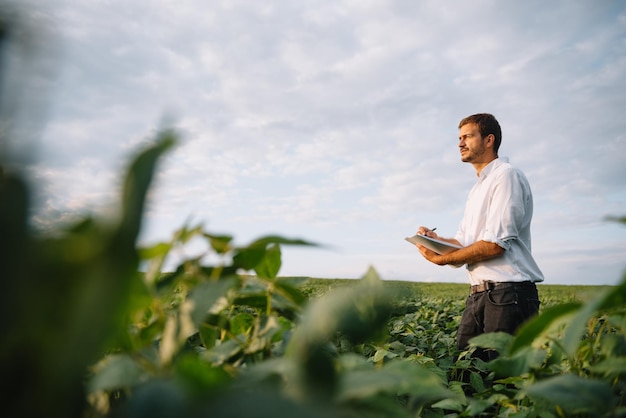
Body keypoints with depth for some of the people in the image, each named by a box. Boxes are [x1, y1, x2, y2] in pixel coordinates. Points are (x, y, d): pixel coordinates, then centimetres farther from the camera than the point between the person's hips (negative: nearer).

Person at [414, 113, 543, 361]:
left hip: (508, 294, -9)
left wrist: (442, 259, -12)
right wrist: (435, 240, -1)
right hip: (478, 294, 9)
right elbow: (463, 243, 19)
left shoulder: (506, 176, -8)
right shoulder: (477, 189, 21)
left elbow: (495, 244, -18)